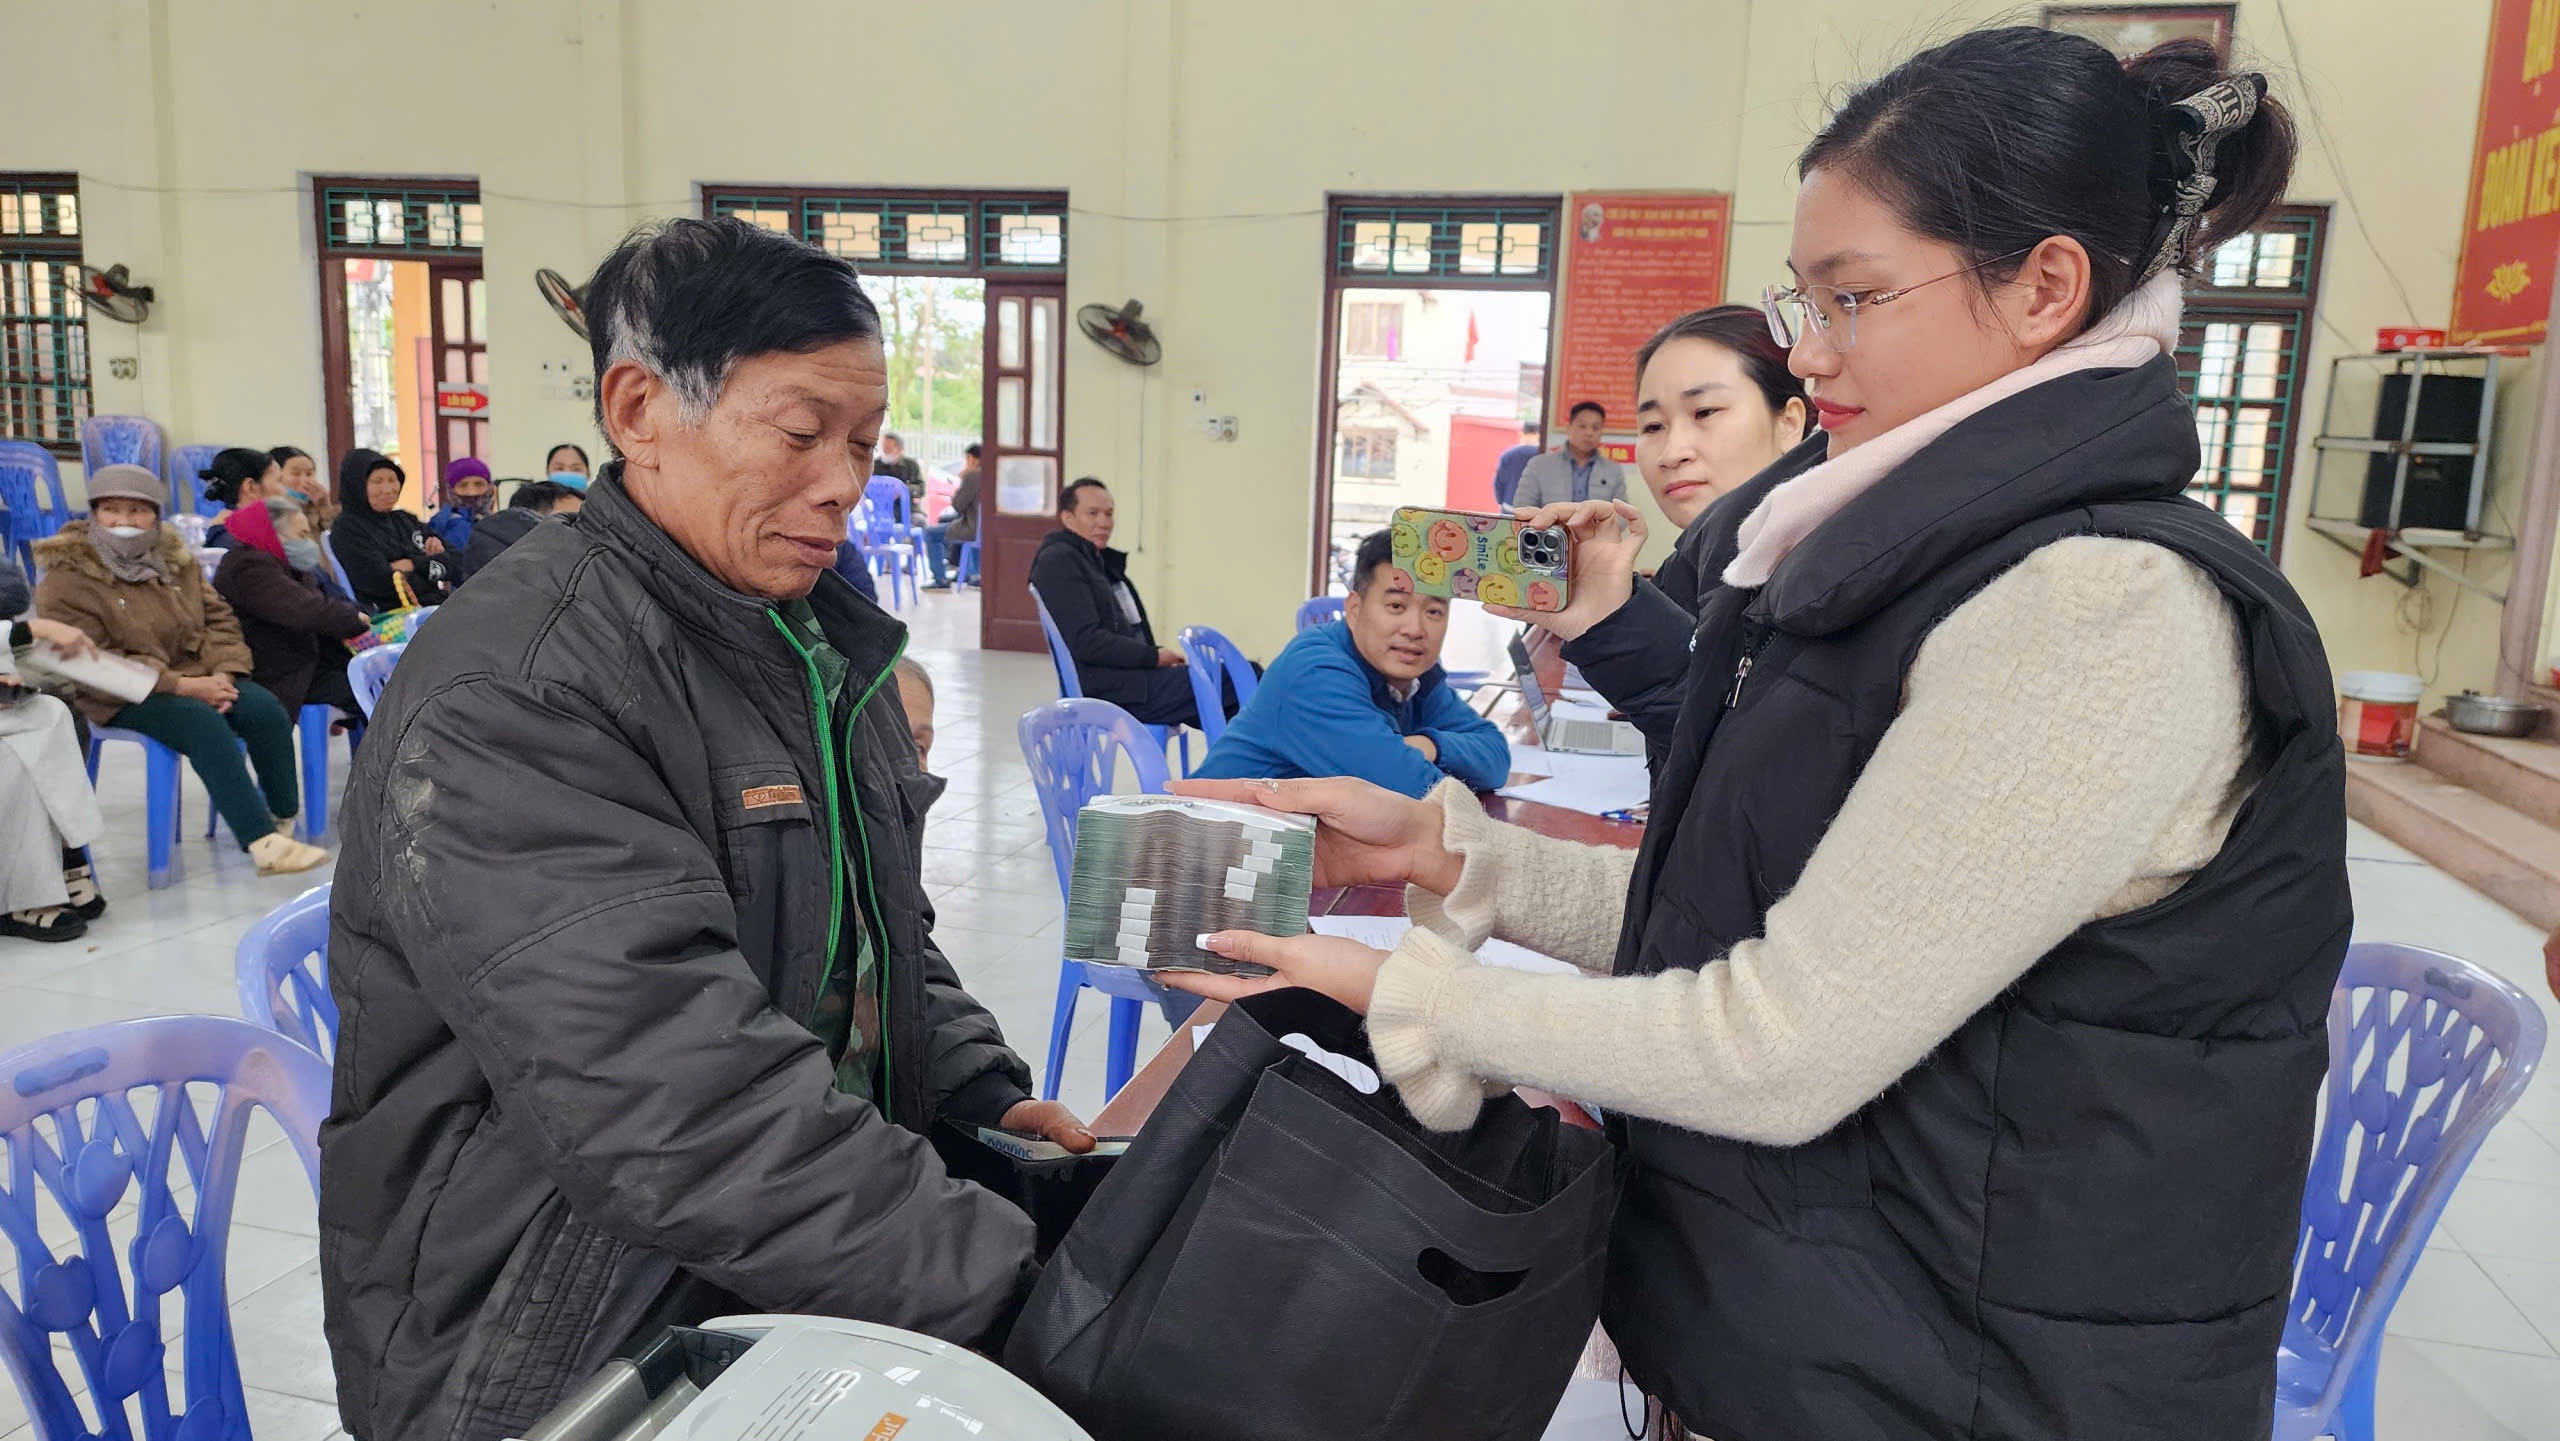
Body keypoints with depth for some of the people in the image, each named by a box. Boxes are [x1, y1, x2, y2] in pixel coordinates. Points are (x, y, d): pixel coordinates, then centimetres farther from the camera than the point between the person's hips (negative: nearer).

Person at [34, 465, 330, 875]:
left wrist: (222, 673, -11)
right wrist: (184, 687, -22)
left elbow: (218, 619, 11)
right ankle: (262, 843, -40)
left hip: (197, 678, 6)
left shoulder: (175, 560, 13)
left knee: (266, 709, -22)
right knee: (203, 722, -33)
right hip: (123, 698, -6)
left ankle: (286, 821, -12)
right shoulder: (67, 579, -7)